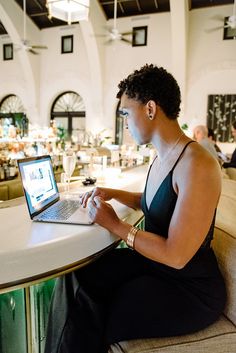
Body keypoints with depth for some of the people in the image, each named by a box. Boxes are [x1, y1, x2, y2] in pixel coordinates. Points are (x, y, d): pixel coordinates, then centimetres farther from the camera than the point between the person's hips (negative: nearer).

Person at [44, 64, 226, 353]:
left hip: (189, 289, -7)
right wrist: (113, 193, 6)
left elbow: (176, 256, -26)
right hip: (152, 262, 8)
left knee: (88, 321, -9)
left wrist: (116, 225, -17)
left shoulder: (197, 164, -26)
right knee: (75, 277, -2)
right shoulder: (161, 158, 2)